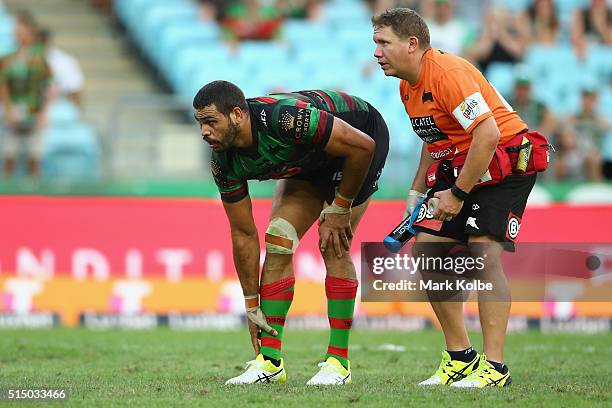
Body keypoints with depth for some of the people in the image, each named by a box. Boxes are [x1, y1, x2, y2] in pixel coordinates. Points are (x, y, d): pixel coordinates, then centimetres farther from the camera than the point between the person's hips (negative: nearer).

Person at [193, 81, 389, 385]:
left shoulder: (283, 118, -41)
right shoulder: (224, 163, -19)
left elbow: (362, 146, -32)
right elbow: (243, 235, -9)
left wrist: (339, 208, -23)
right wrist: (252, 306, -7)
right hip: (311, 161, 6)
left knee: (333, 246, -15)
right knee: (278, 241, -7)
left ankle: (338, 361, -8)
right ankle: (269, 360, -4)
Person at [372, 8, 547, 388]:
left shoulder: (447, 72, -24)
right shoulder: (408, 86, 7)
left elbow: (488, 133, -29)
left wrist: (458, 194, -24)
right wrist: (418, 191, 15)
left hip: (505, 162, -10)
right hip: (456, 165, 10)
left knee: (483, 253, -21)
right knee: (425, 250, 3)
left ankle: (494, 367, -17)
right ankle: (460, 356, 13)